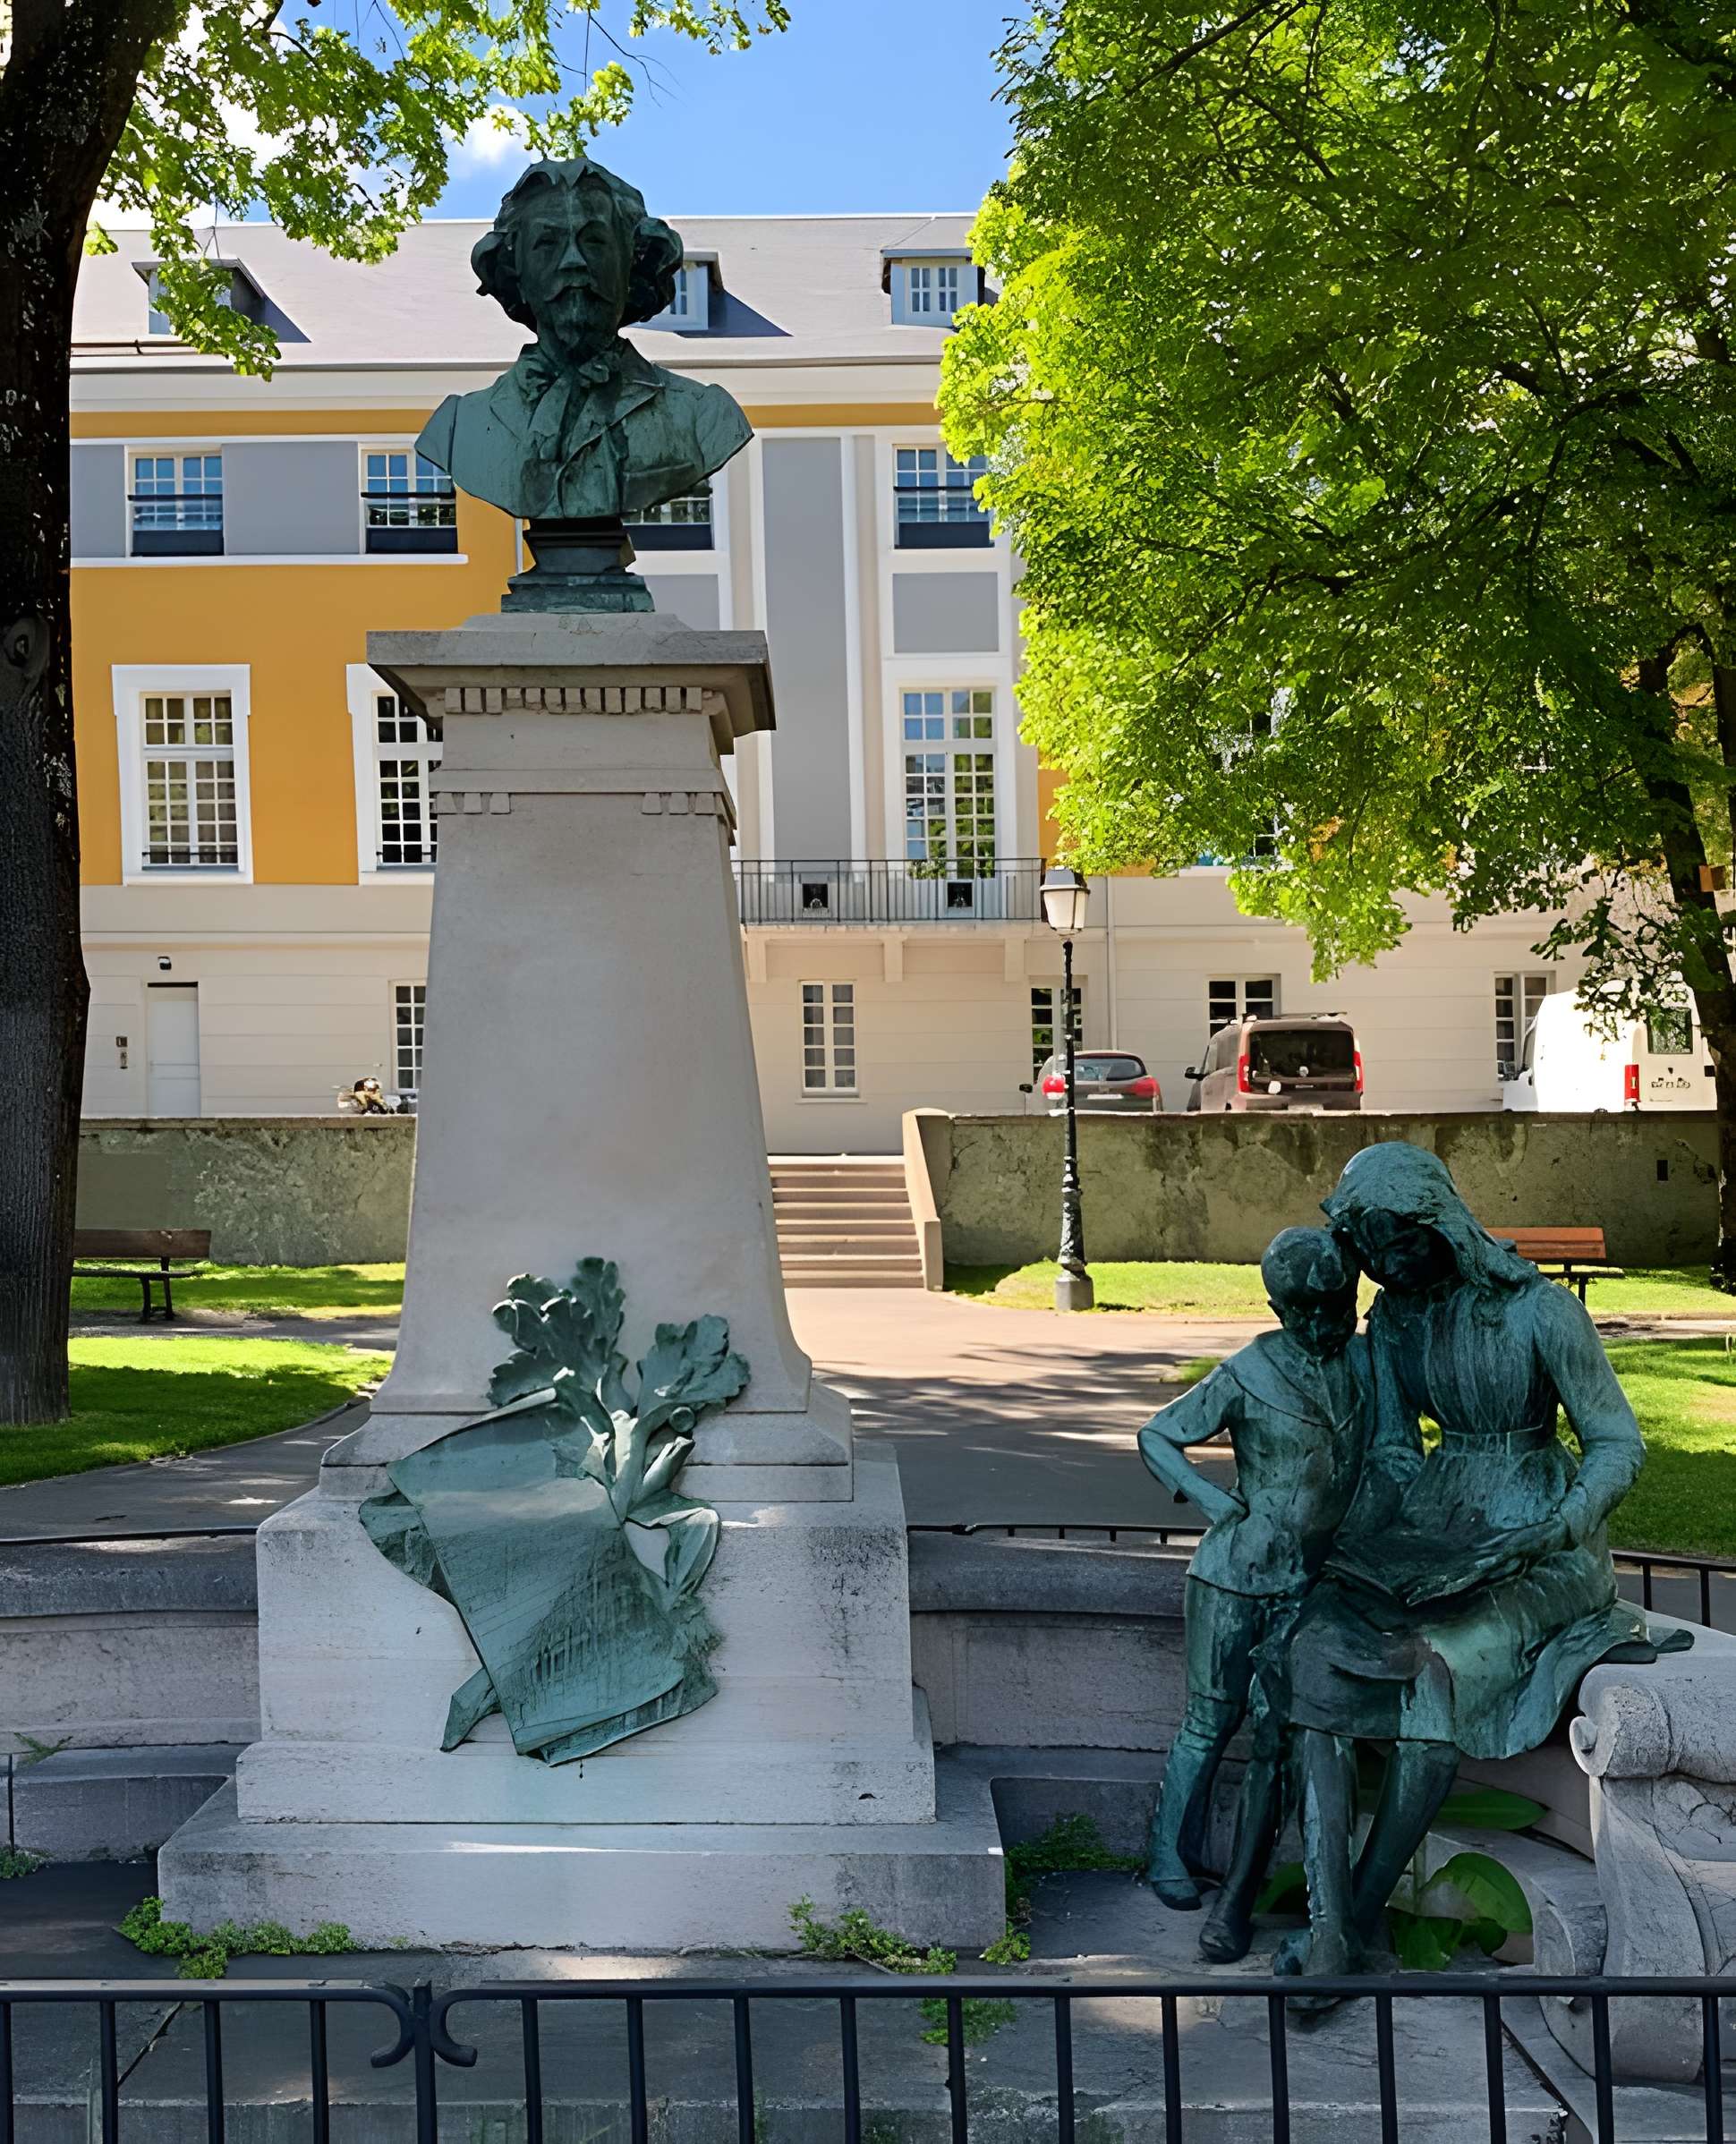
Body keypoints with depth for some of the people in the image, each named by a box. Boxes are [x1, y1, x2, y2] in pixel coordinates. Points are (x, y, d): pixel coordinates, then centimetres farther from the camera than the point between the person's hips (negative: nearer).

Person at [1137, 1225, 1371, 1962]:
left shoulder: (1367, 1362, 3)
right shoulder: (1245, 1376, -9)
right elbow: (1157, 1436, 2)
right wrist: (1207, 1496, -11)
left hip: (1308, 1584, 3)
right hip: (1235, 1574, -3)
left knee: (1278, 1739, -1)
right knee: (1210, 1721, 6)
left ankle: (1236, 1902, 7)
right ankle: (1172, 1859, 27)